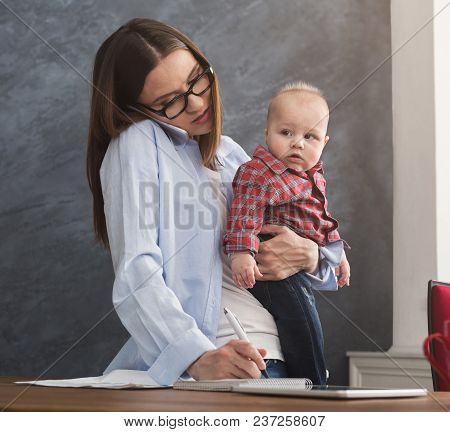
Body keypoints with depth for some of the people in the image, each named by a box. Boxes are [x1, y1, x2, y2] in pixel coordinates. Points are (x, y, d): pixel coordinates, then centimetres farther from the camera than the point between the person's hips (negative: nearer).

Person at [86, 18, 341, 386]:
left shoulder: (229, 153, 22)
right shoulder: (136, 142, 0)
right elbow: (136, 275, -13)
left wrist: (308, 255, 0)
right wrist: (198, 357, -28)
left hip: (261, 360, 5)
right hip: (182, 369, -5)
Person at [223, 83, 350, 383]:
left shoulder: (314, 174, 12)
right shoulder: (259, 173, -18)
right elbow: (245, 213, -26)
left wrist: (339, 253, 29)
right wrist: (241, 252, -37)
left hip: (308, 268, 10)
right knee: (305, 336, -10)